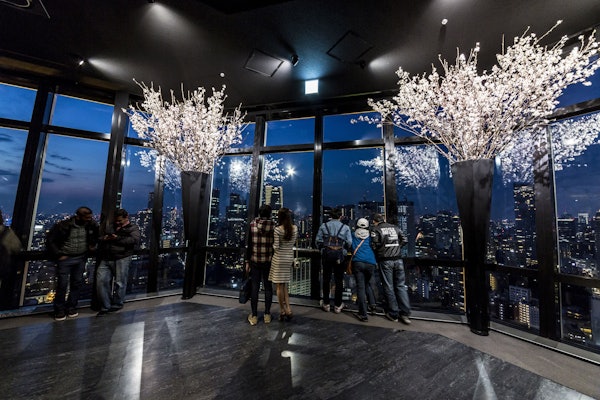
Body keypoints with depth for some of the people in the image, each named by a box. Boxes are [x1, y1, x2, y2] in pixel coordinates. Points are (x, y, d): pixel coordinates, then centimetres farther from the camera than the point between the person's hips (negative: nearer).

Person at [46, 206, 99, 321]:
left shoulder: (91, 225, -4)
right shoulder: (63, 225, -14)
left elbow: (96, 235, 16)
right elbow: (50, 240, -6)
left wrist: (92, 245, 5)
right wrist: (58, 255, -8)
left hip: (81, 258, 3)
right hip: (65, 258, -3)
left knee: (77, 283, 8)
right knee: (62, 284, 1)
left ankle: (71, 307, 22)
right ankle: (59, 310, 18)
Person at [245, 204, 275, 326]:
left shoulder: (252, 224, -2)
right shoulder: (273, 226, -7)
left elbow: (248, 244, -1)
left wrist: (247, 261, 6)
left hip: (254, 261, 1)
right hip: (268, 261, -1)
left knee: (255, 288, 10)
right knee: (268, 287, 11)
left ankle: (254, 316, 20)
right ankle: (267, 315, 22)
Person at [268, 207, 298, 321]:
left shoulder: (277, 229, -17)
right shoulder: (295, 228, -3)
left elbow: (276, 247, -15)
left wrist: (273, 243, 4)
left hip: (279, 258, -5)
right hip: (290, 258, 5)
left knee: (280, 286, 8)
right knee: (284, 285, 19)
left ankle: (282, 311, 19)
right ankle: (288, 309, 15)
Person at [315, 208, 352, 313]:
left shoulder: (324, 226, 4)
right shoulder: (345, 227, 2)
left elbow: (318, 240, 1)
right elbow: (349, 243, -2)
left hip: (326, 254, 1)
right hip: (339, 255, -1)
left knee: (326, 279, 13)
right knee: (339, 280, 11)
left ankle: (326, 304, 24)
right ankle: (338, 305, 21)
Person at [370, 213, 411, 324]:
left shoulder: (375, 229, -3)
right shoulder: (395, 227, 11)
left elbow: (374, 245, -10)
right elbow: (404, 240, 8)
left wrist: (377, 258, 7)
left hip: (385, 261, -4)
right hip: (398, 260, 4)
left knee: (389, 287, 6)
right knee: (401, 286, 11)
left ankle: (393, 314, 13)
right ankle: (405, 313, 11)